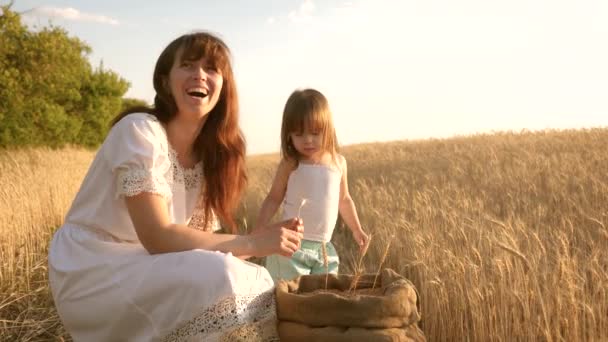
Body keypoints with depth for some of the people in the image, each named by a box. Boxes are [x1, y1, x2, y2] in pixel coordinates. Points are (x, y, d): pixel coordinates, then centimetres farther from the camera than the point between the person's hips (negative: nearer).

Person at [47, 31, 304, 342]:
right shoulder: (139, 131, -18)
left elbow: (198, 235, -2)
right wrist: (253, 243, -23)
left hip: (145, 267, 7)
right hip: (91, 273, -7)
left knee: (256, 284, -9)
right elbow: (158, 238, -25)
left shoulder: (209, 153, 4)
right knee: (219, 279, -28)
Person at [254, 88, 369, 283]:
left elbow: (344, 199, 18)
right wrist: (257, 232, -6)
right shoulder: (290, 164, -6)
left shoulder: (338, 163, 4)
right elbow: (274, 199, 2)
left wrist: (356, 230, 23)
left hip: (324, 249, 4)